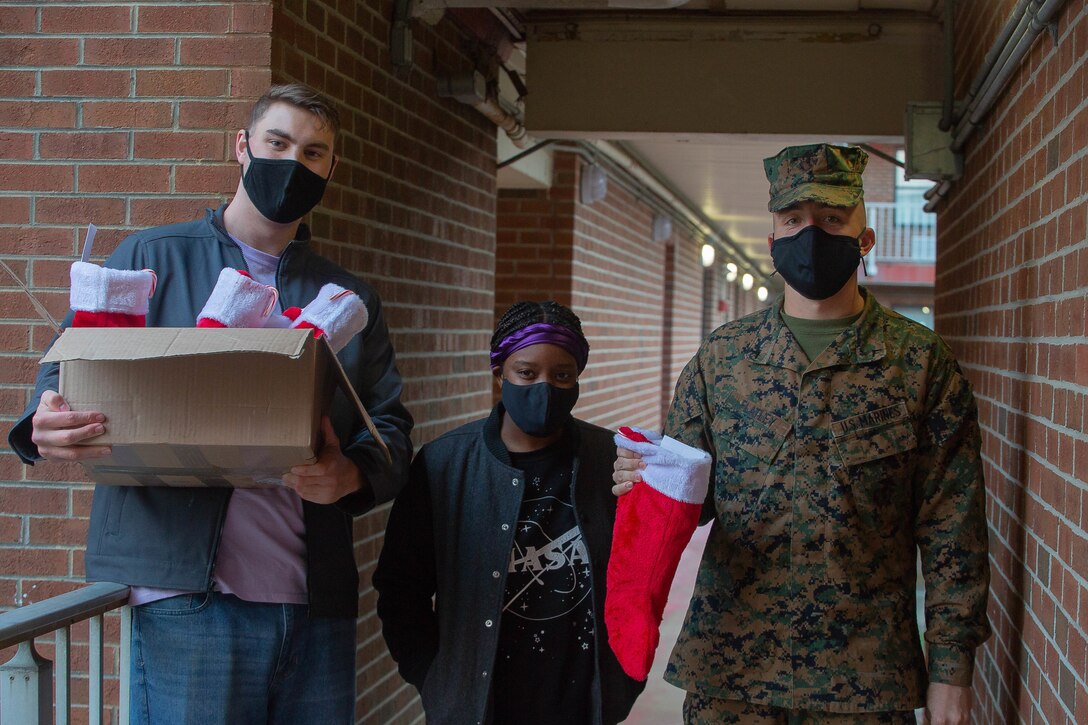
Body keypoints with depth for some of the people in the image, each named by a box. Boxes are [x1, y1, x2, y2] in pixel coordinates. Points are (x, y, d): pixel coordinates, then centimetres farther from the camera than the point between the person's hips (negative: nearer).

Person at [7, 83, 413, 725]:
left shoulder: (350, 299, 17)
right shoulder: (152, 259, 9)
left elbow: (392, 427, 10)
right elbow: (67, 372, 4)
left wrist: (354, 474, -14)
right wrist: (51, 426, -20)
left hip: (319, 601, 3)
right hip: (190, 594, -3)